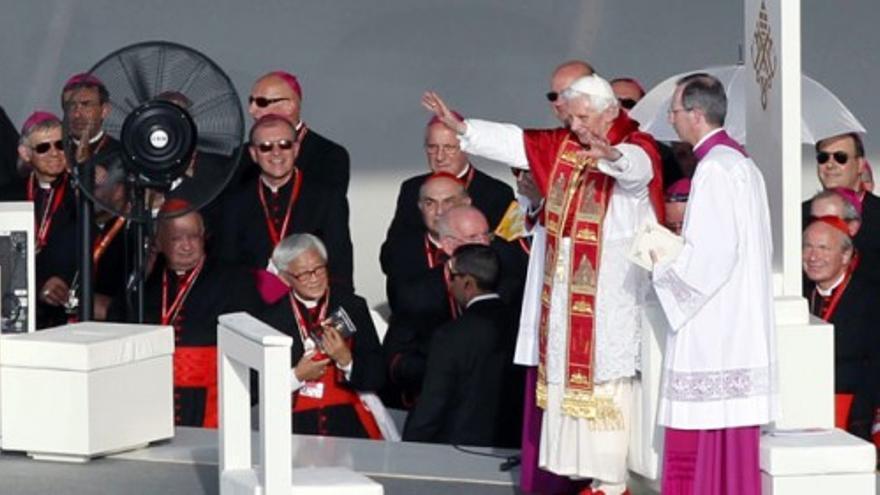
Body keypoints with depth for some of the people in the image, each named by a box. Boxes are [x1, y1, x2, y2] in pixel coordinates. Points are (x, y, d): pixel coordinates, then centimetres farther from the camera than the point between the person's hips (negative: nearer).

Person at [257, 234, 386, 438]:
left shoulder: (353, 307, 7)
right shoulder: (271, 318, 6)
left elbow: (376, 379, 5)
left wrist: (346, 361, -12)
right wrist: (296, 376, -7)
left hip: (349, 421, 0)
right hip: (295, 423, 0)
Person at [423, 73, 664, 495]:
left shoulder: (637, 147, -12)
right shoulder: (563, 145, 11)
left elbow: (636, 165, -35)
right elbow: (514, 142, 16)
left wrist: (610, 155, -58)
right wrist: (462, 128, 9)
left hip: (610, 288, -8)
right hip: (566, 283, 8)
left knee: (604, 378, -7)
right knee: (570, 372, 9)